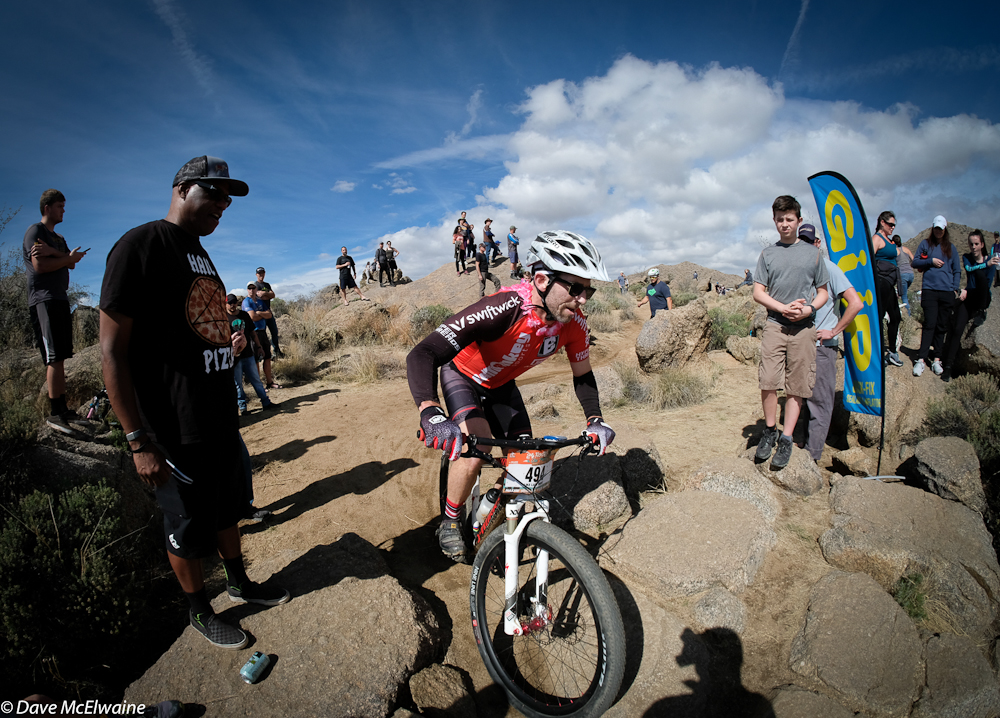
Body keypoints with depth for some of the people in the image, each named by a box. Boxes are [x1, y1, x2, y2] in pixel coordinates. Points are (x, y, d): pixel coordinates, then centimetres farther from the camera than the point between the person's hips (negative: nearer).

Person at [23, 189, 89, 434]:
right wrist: (69, 257, -2)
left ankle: (63, 409, 9)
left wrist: (53, 252, -12)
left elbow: (71, 264, 6)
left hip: (60, 299, 8)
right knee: (55, 358, -14)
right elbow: (39, 266, -14)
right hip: (43, 300, -8)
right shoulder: (35, 231, -1)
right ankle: (55, 413, -13)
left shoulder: (58, 238, 24)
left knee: (59, 358, 7)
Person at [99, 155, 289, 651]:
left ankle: (239, 581, 42)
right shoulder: (139, 246, -15)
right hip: (176, 434, -8)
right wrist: (139, 441, -20)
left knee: (228, 509, 22)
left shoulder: (201, 255, 12)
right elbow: (113, 352, -18)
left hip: (221, 422, 8)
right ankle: (200, 611, 31)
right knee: (188, 528, 10)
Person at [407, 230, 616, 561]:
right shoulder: (503, 309, -42)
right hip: (463, 375, -5)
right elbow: (422, 354, -48)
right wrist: (430, 412, -63)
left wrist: (595, 421, -15)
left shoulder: (574, 324, -23)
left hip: (501, 384, 5)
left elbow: (583, 375, -2)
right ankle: (450, 521, 0)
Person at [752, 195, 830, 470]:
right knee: (768, 380, -11)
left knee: (797, 386, 0)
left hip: (804, 327, 0)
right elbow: (758, 293, 6)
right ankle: (769, 431, 9)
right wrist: (784, 308, -10)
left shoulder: (812, 253, 10)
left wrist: (809, 309, -8)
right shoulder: (768, 254, 10)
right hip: (775, 324, 0)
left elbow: (822, 292, 13)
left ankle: (786, 439, 9)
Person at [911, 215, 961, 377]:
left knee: (942, 326, 3)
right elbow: (914, 262, 7)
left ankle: (937, 360, 8)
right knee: (930, 324, -11)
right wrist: (930, 261, -8)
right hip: (929, 289, -3)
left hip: (947, 291, 3)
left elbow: (957, 271, 16)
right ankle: (921, 359, -12)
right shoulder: (925, 244, 10)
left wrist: (955, 288, 5)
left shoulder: (950, 248, 15)